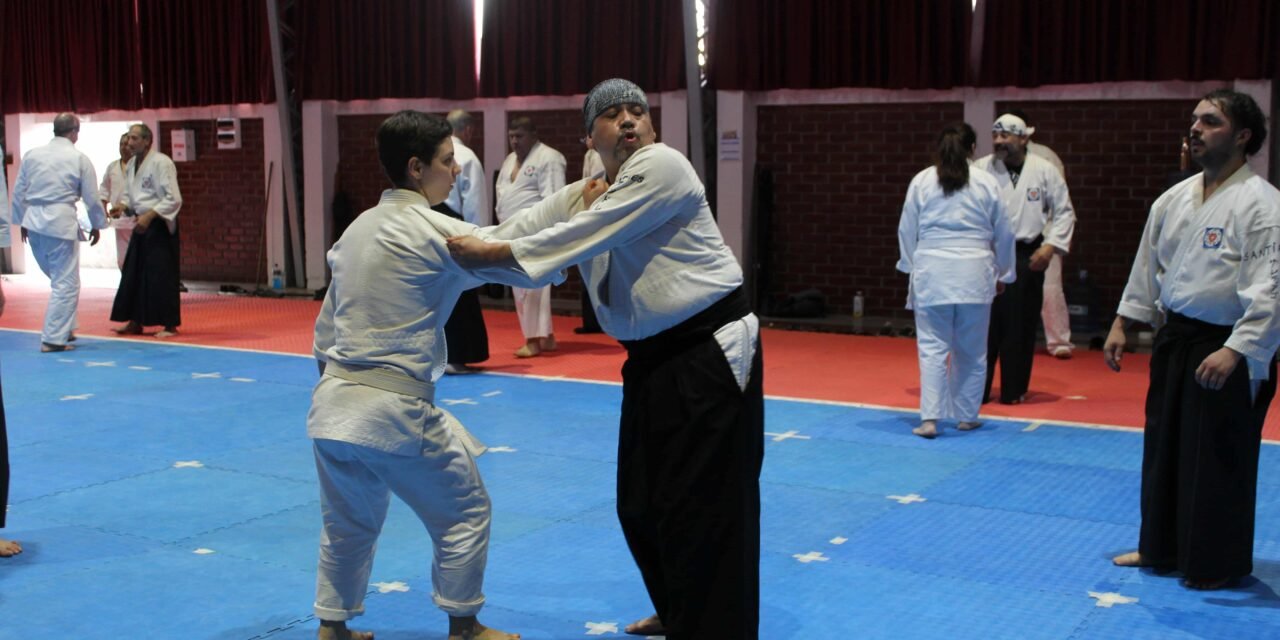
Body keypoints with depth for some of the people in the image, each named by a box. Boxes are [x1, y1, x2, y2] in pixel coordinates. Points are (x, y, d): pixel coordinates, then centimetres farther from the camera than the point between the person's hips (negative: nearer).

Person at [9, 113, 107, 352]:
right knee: (66, 283, 2)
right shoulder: (80, 159, -4)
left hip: (34, 223, 5)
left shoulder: (31, 155, 8)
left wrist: (23, 221, 24)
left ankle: (63, 329, 25)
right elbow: (92, 198, 0)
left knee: (58, 278, 22)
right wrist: (97, 225, 14)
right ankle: (53, 338, -1)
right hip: (61, 223, -5)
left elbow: (18, 192, 12)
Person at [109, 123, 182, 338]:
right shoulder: (131, 165, 12)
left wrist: (149, 216, -23)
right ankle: (135, 322, 20)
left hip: (159, 225, -9)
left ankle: (170, 325, 1)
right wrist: (123, 207, 2)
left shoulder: (161, 163, -15)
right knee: (133, 273, 11)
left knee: (162, 275, -7)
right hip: (141, 223, 9)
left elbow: (173, 199, -19)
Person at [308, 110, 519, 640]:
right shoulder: (434, 230, -12)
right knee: (464, 511, 11)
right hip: (395, 410, -7)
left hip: (332, 403, 8)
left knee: (348, 522, 24)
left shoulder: (359, 228, 11)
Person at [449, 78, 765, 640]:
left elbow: (592, 231, -22)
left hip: (712, 352, -8)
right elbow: (515, 232, 5)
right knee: (641, 502, 16)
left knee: (706, 507, -7)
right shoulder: (581, 196, 10)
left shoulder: (662, 166, -14)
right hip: (653, 360, 8)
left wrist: (493, 253, -22)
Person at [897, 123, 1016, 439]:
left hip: (932, 273, 0)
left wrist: (911, 268, 18)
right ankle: (967, 415, 21)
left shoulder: (921, 181, 1)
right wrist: (1002, 274, 22)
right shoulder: (986, 183, 2)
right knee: (971, 350, 12)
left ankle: (930, 418, -6)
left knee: (932, 347, 2)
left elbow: (907, 230, 5)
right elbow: (1003, 234, 9)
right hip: (974, 275, 1)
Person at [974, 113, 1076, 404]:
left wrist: (1051, 245, -4)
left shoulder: (1045, 171, 1)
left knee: (1020, 327, 7)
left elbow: (1064, 211, 8)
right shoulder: (980, 169, -3)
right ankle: (976, 389, 8)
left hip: (1027, 257, 1)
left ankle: (1014, 390, 20)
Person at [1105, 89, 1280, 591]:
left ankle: (1215, 564, 17)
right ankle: (1161, 547, 32)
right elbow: (1148, 264, 17)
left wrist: (1235, 351, -27)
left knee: (1219, 460, 1)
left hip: (1228, 348, -7)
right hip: (1175, 340, 7)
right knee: (1163, 447, 16)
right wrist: (1122, 323, 15)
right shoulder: (1175, 199, 7)